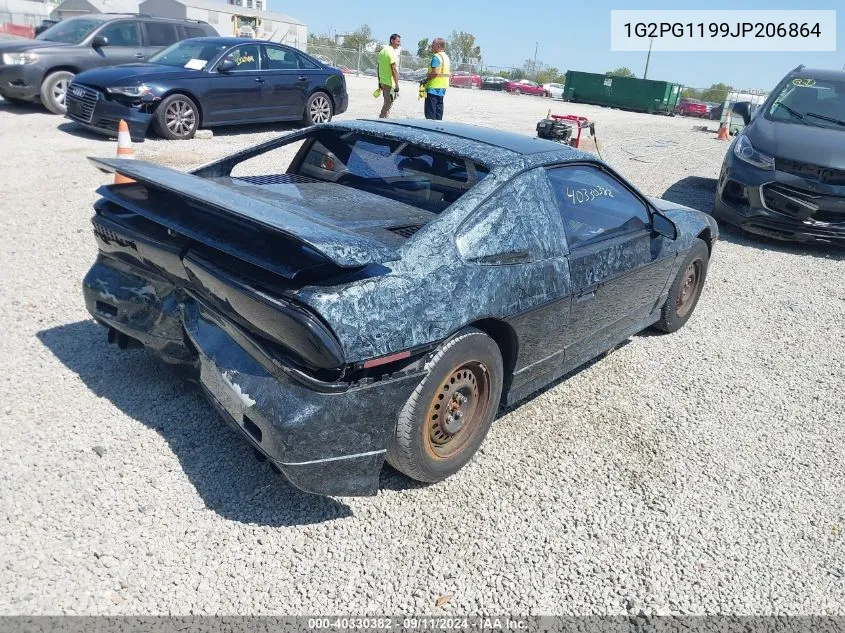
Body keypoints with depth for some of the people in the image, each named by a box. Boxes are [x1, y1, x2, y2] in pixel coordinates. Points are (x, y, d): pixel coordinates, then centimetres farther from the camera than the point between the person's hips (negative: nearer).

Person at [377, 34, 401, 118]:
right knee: (389, 103, -3)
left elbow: (379, 67, 17)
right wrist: (397, 85, -20)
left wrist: (379, 82, 21)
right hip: (390, 83, -9)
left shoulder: (382, 51, 13)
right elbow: (394, 69, -20)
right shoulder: (392, 52, -15)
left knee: (387, 102, 18)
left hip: (383, 82, 9)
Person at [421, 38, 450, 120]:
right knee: (439, 109, 12)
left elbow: (435, 72, -23)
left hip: (434, 87, -10)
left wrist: (425, 80, -13)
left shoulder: (436, 56, -14)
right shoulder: (446, 56, 16)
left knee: (430, 113, -7)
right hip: (443, 87, 10)